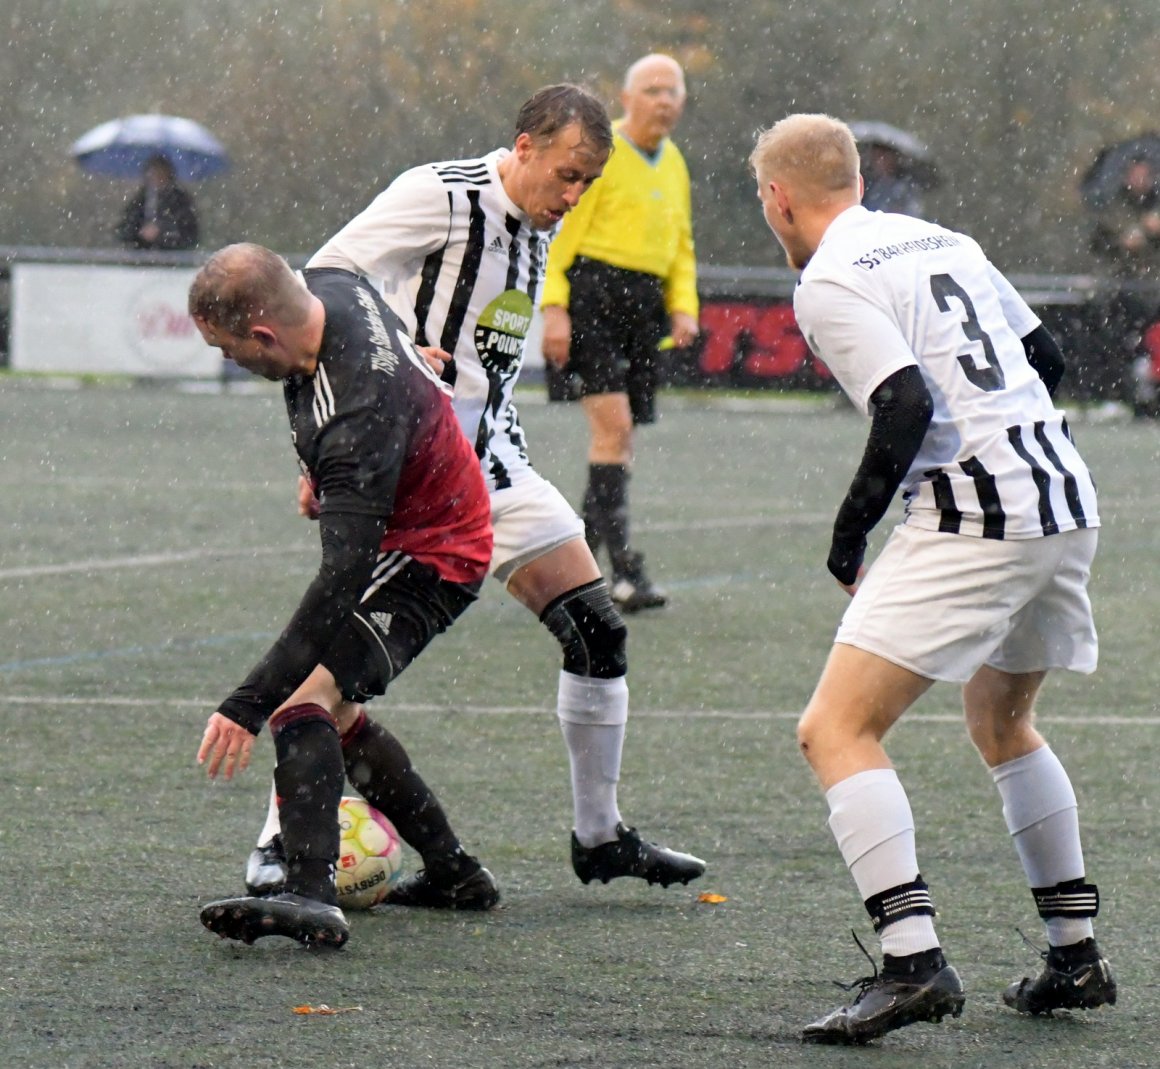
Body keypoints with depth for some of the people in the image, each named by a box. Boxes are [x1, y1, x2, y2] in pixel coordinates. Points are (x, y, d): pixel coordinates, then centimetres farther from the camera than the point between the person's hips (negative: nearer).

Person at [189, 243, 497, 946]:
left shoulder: (355, 419, -37)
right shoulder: (333, 288, -11)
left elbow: (345, 575, -40)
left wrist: (250, 704, -42)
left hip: (428, 558, -10)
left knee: (304, 696, -27)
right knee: (332, 709, 20)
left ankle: (312, 897, -40)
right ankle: (454, 870, 30)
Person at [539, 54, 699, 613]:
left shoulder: (674, 163, 17)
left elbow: (682, 247, 26)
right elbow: (559, 230, -7)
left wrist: (683, 306, 11)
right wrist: (554, 308, -14)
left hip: (646, 302, 7)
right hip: (592, 291, -7)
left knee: (620, 436, 7)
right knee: (613, 424, -17)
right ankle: (624, 568, -19)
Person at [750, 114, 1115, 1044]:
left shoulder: (830, 282, -6)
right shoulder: (944, 241, 19)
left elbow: (909, 406, -17)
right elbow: (1049, 363, 21)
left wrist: (851, 530, -6)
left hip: (973, 517, -9)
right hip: (1068, 502, 9)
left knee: (836, 730, -9)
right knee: (1001, 723, 28)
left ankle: (914, 961, -23)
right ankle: (1077, 957, 28)